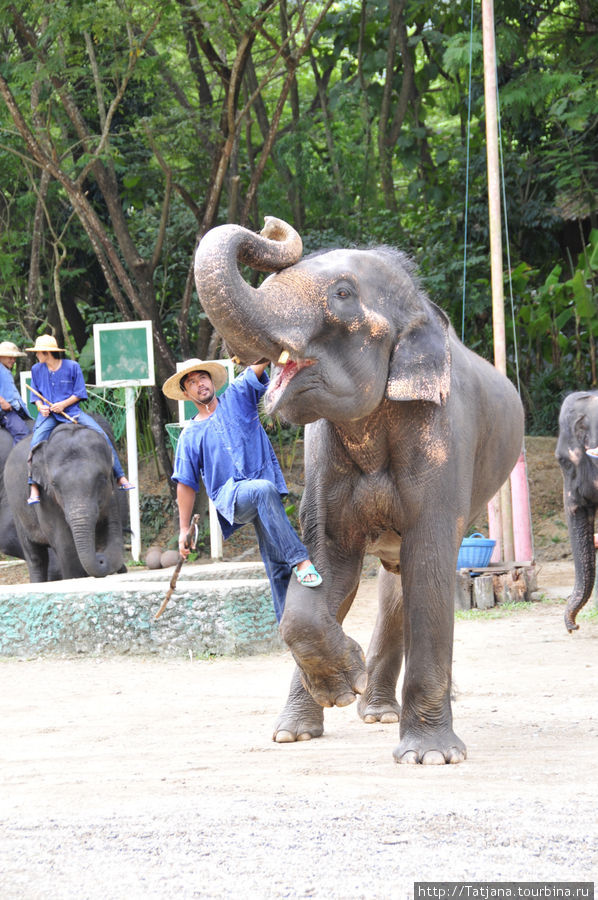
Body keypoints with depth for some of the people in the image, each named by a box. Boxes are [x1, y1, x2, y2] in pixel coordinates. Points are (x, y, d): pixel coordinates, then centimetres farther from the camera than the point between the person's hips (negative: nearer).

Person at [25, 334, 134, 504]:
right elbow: (36, 395, 14)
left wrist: (63, 404, -14)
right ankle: (34, 487, -25)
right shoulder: (37, 370, 9)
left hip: (71, 410, -1)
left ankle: (120, 478, -8)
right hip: (48, 414, 1)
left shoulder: (72, 367, 0)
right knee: (35, 444, -26)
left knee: (101, 435, -14)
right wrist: (40, 407, -8)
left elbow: (79, 393, 1)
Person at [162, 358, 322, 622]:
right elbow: (186, 484, 14)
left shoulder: (237, 397, 17)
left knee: (277, 561, -7)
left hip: (263, 487, 2)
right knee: (265, 490, -35)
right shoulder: (191, 434, 14)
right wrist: (184, 529, 10)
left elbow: (258, 365, 5)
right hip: (230, 495, -2)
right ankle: (300, 560, -40)